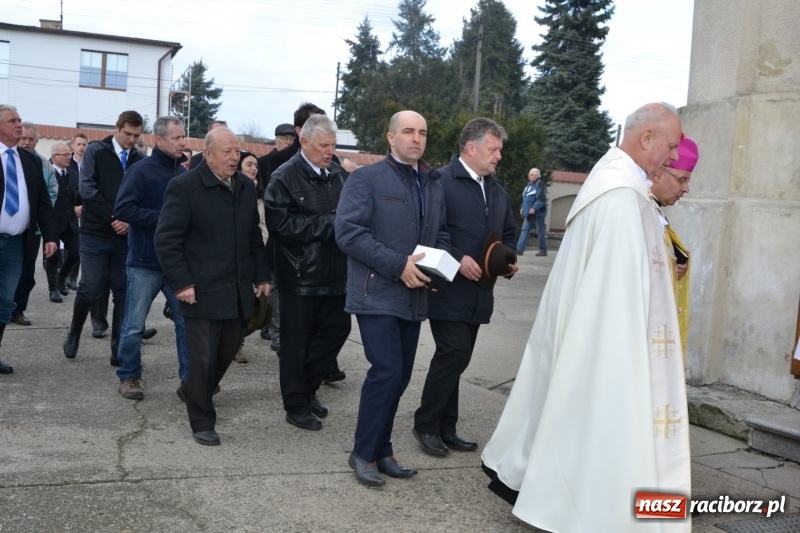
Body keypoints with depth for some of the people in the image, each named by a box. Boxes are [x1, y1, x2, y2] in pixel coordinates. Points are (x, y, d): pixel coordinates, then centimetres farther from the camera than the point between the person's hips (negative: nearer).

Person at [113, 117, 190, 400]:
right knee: (134, 325, 6)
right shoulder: (141, 171, -10)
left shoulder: (184, 173, 5)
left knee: (188, 321, 6)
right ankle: (129, 377, 22)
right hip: (145, 263, -4)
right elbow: (122, 209, -17)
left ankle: (190, 378, 17)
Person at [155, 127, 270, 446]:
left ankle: (192, 392, 40)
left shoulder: (246, 188, 12)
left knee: (228, 350, 15)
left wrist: (261, 276, 13)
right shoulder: (184, 187, -9)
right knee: (203, 357, 0)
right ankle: (202, 421, 16)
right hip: (202, 291, -6)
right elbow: (166, 239, -11)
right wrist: (181, 283, -16)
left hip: (238, 290, 7)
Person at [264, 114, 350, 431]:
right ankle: (296, 406, 22)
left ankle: (306, 388, 34)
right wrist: (329, 225, -20)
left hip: (334, 272, 6)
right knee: (296, 342, 7)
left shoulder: (338, 175, 6)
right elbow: (281, 225, -20)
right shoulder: (285, 178, -10)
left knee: (337, 329, 13)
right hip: (300, 275, -6)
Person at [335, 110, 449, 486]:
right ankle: (364, 453, 5)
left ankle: (380, 450, 23)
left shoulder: (434, 184, 15)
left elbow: (441, 236, 21)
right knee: (387, 371, -12)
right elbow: (348, 231, -14)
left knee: (399, 375, 9)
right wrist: (399, 265, -19)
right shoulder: (366, 179, -4)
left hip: (414, 296, 6)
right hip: (377, 295, -6)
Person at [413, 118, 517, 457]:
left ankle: (445, 428, 23)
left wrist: (508, 259, 6)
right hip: (449, 289, -7)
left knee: (455, 358, 12)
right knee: (454, 354, -9)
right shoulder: (441, 181, -11)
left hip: (477, 291, 7)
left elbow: (508, 234, 25)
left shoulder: (497, 190, 16)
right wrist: (457, 260, -20)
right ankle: (426, 424, 9)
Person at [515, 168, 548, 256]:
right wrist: (523, 207, 12)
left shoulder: (540, 184, -11)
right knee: (524, 229, 2)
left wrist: (534, 208, -25)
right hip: (528, 212, 8)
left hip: (537, 212, -8)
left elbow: (541, 198, -19)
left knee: (540, 231, 1)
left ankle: (543, 250, 10)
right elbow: (525, 197, 23)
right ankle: (520, 249, -1)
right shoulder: (529, 184, 15)